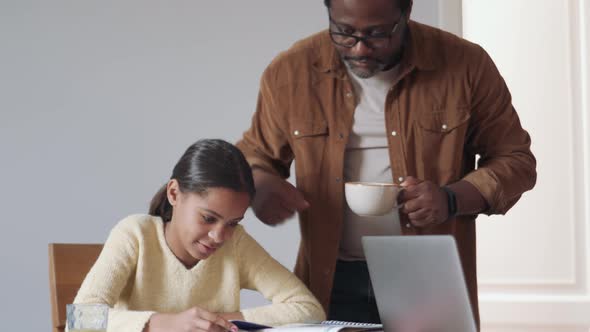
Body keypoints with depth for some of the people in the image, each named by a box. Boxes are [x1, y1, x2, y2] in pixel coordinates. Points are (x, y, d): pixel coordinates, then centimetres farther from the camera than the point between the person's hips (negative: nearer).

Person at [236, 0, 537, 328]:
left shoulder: (466, 66, -6)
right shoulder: (290, 72, -2)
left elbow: (516, 161, 2)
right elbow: (254, 156, 13)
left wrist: (452, 200, -16)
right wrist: (261, 184, -11)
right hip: (331, 284, 1)